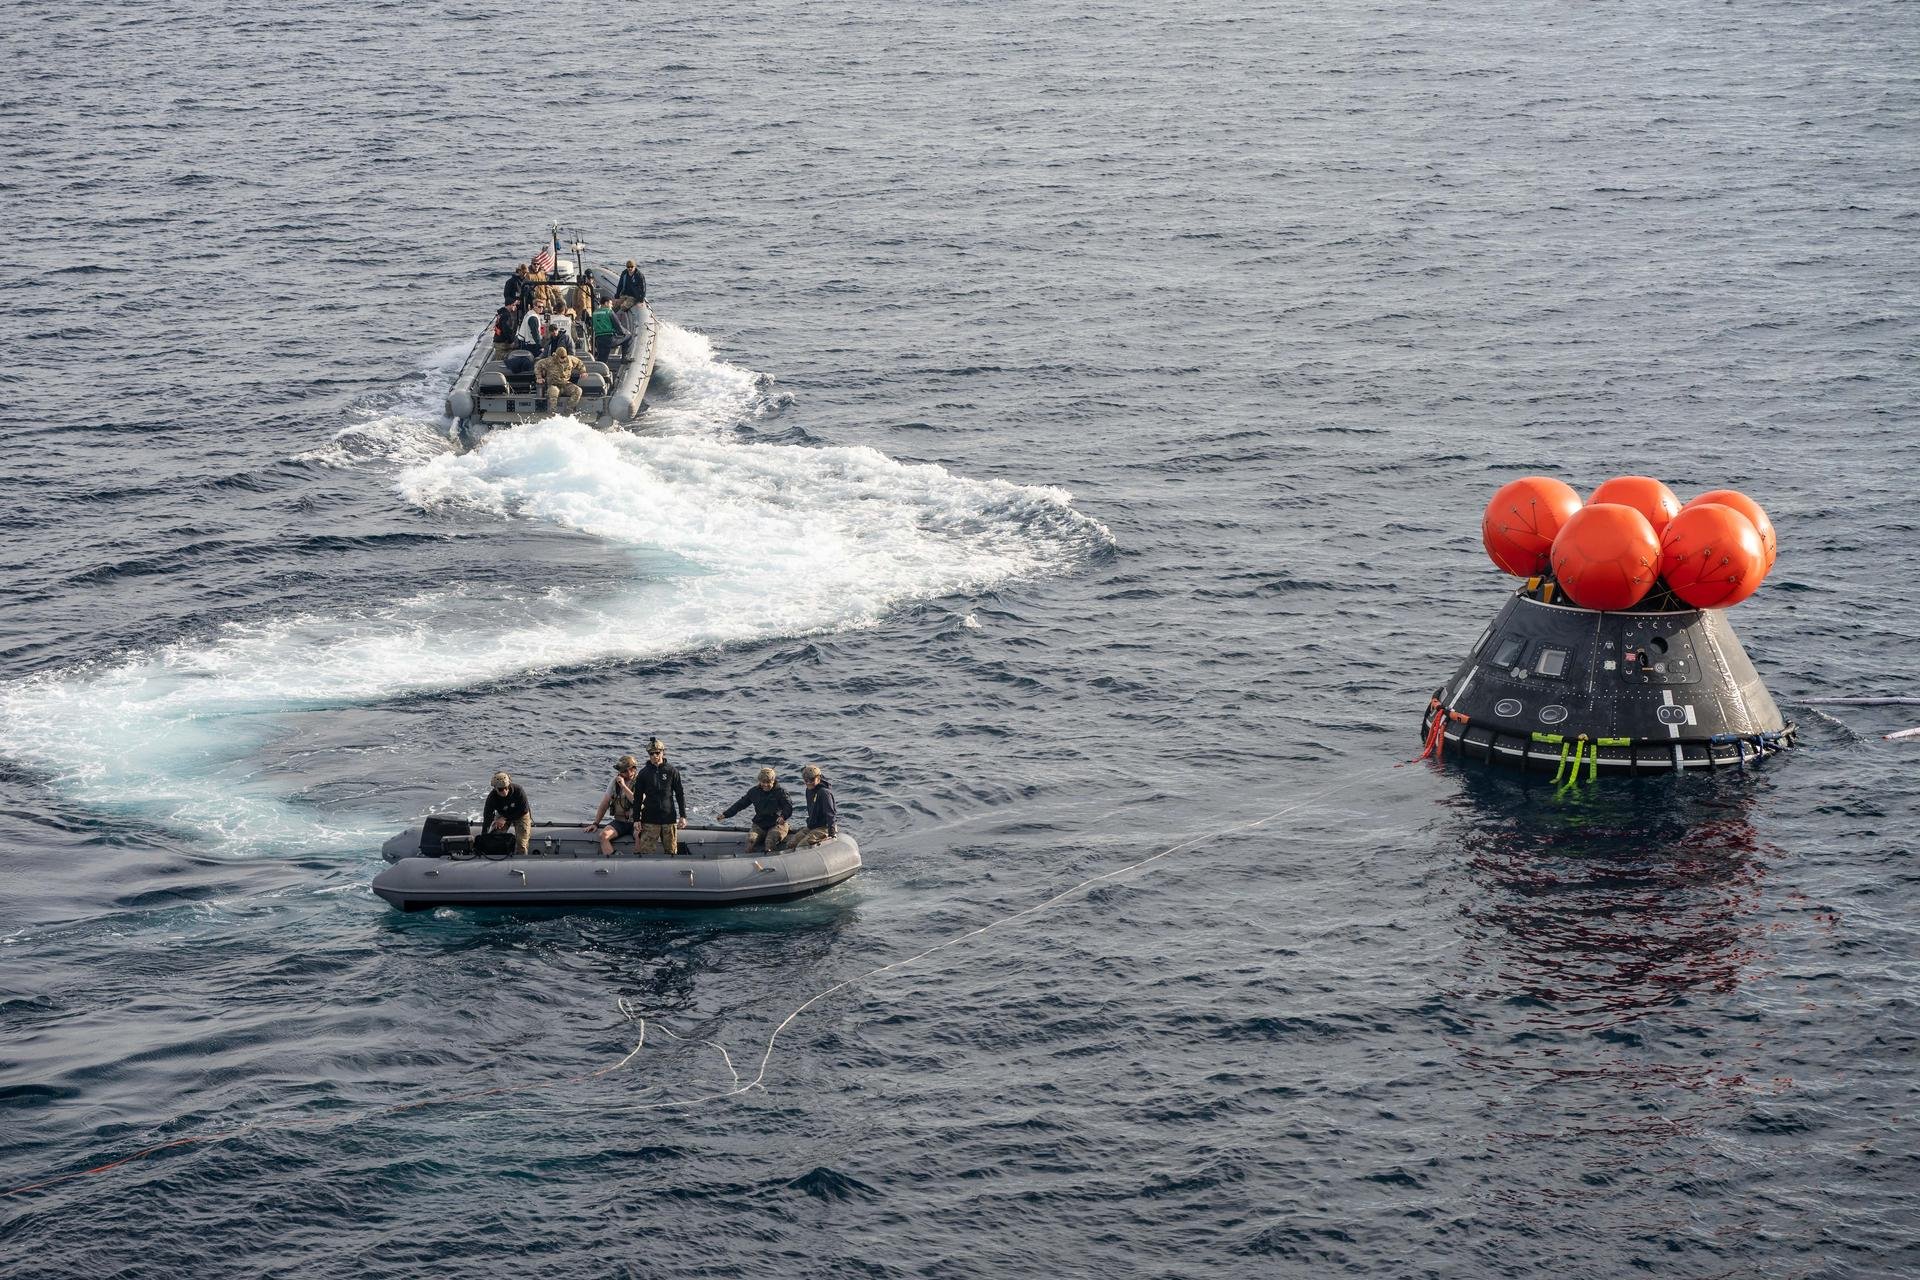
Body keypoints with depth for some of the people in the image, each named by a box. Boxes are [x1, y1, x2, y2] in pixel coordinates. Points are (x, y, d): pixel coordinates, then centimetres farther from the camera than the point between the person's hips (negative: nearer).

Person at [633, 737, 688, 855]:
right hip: (650, 819, 0)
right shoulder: (644, 773, 3)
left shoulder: (672, 771, 1)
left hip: (669, 818, 0)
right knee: (642, 850, -9)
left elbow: (680, 794, 5)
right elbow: (637, 798, 6)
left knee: (671, 851, 5)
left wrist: (683, 816, 0)